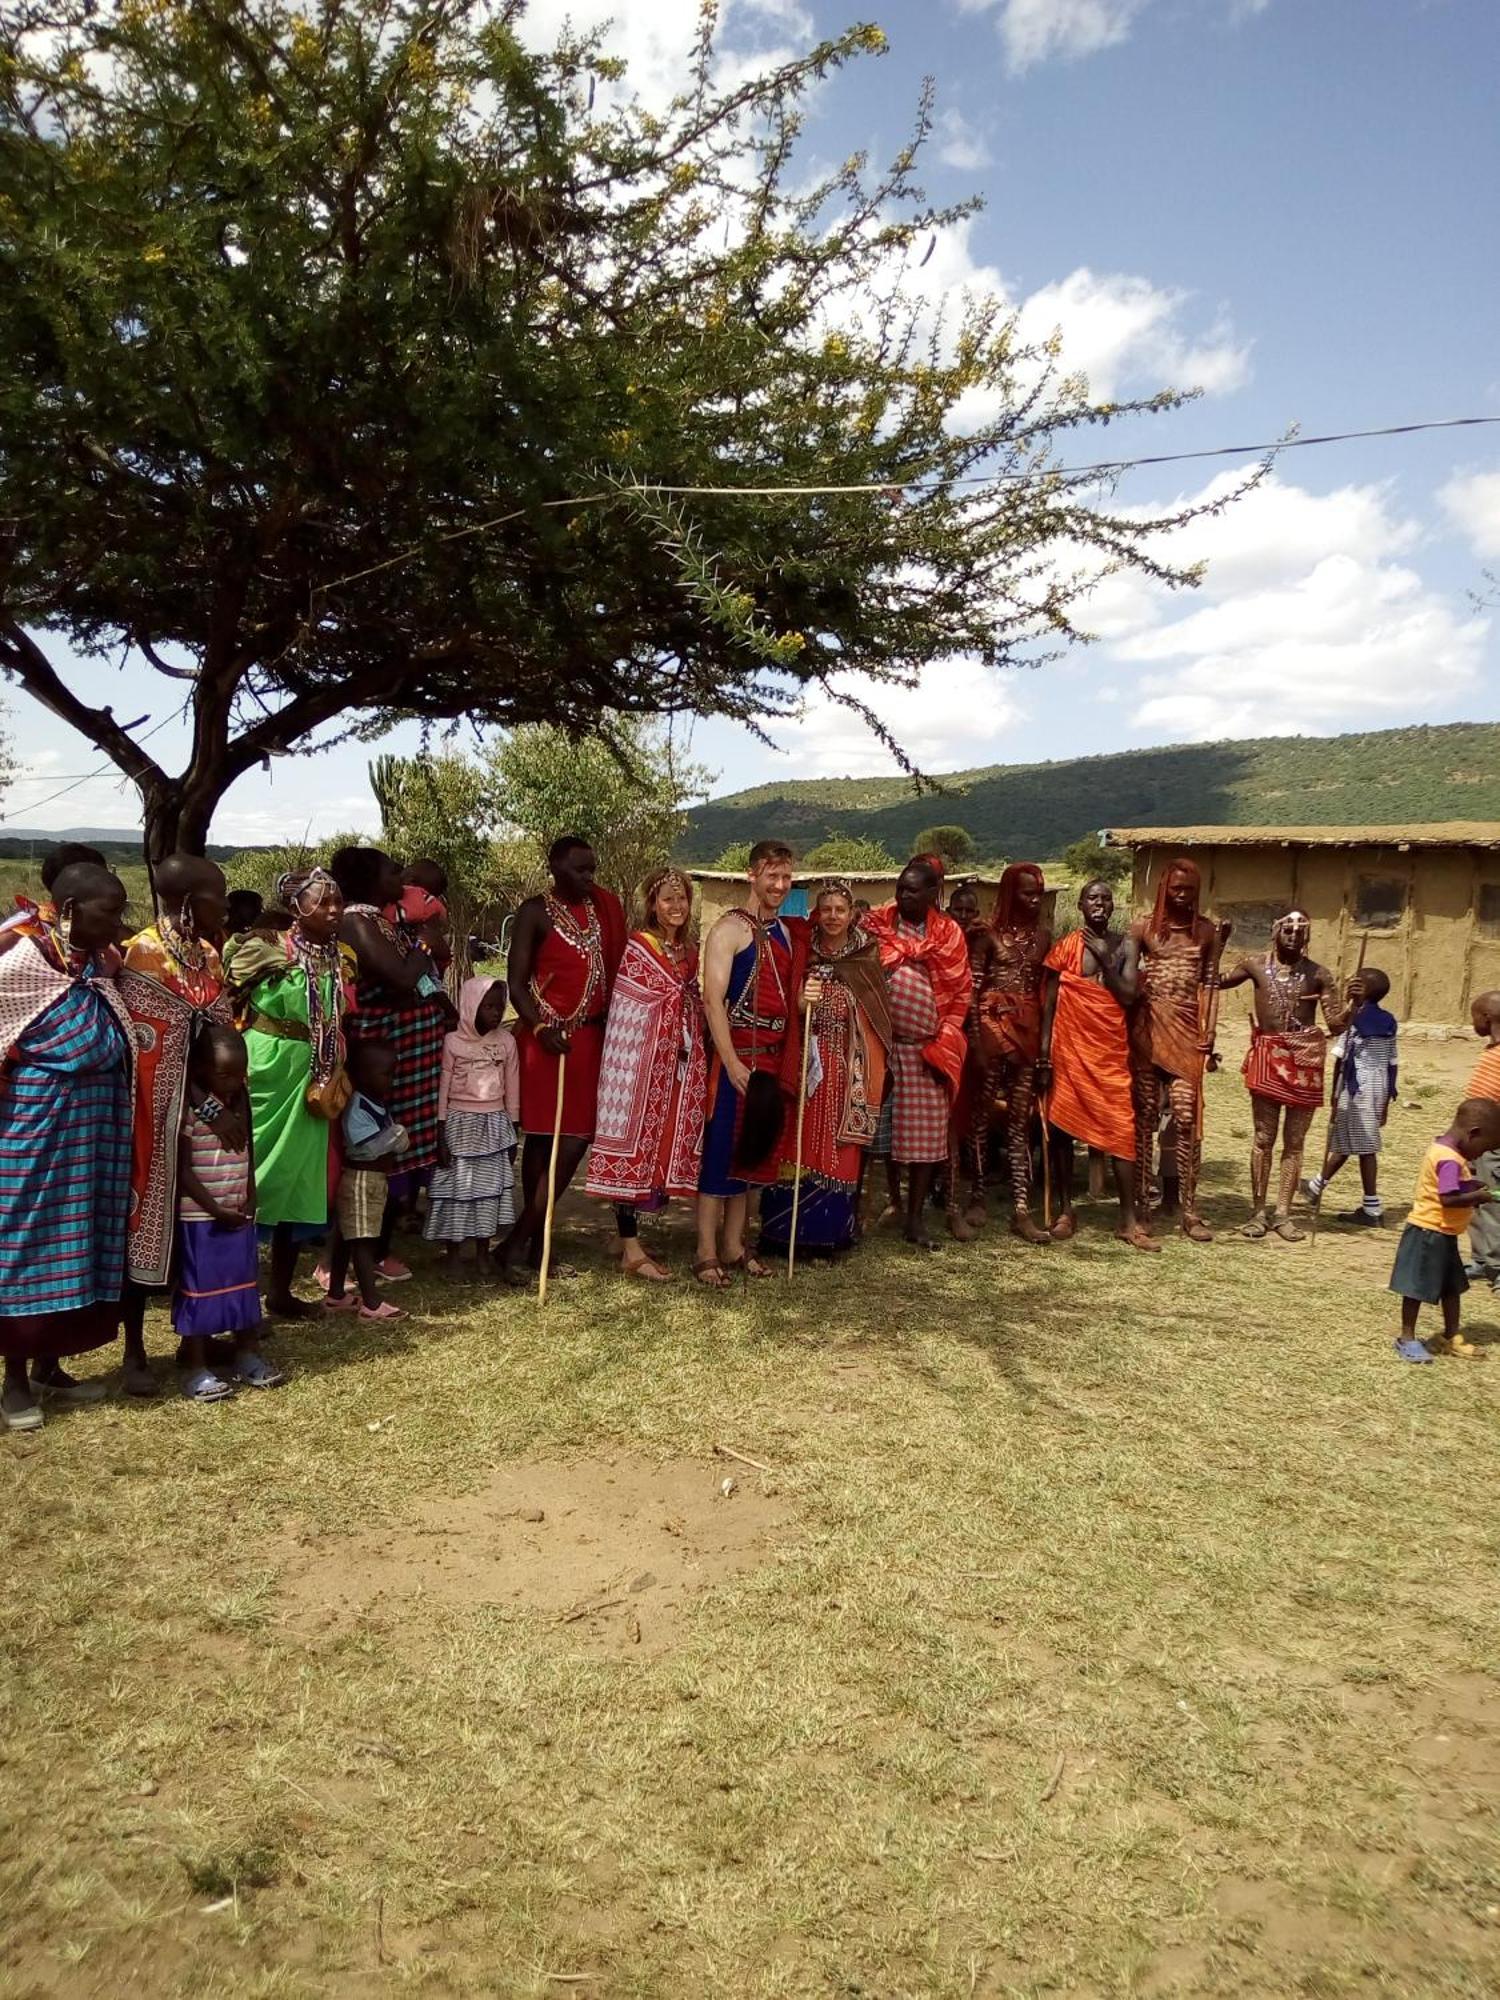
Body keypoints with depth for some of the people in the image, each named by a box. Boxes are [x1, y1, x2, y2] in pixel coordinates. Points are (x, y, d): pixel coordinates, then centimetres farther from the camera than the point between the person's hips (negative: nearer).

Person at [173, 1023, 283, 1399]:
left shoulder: (240, 1100, 7)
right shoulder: (188, 1108, -15)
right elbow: (183, 1170, -17)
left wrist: (250, 1197, 2)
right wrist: (215, 1209, -17)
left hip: (240, 1214, 7)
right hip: (199, 1217, -7)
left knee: (245, 1282, 14)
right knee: (198, 1287, 2)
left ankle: (248, 1354, 25)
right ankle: (195, 1367, 10)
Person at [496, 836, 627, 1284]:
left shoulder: (603, 907, 11)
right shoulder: (536, 912, -4)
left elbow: (613, 968, 14)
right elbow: (517, 983, -7)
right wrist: (540, 1028, -21)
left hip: (591, 1037, 5)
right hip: (549, 1038, -5)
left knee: (575, 1140, 3)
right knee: (544, 1141, -4)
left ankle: (526, 1242, 11)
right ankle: (522, 1244, 4)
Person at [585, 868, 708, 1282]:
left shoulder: (690, 951, 14)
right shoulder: (637, 946, -6)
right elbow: (626, 1009, -8)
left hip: (678, 1062, 7)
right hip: (640, 1059, -7)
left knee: (664, 1143, 9)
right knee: (634, 1141, -4)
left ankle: (629, 1234, 21)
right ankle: (631, 1250, 0)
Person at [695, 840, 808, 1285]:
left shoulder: (788, 931, 14)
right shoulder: (730, 929, -9)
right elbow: (713, 999, -16)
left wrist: (803, 1000, 0)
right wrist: (732, 1062, -21)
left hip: (774, 1058, 7)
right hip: (735, 1055, -7)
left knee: (754, 1149, 12)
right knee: (721, 1148, -3)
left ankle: (733, 1245, 22)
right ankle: (707, 1253, 4)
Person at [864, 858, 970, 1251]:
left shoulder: (949, 934, 4)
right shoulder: (876, 925, 2)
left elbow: (961, 992, 4)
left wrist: (942, 1043, -5)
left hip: (929, 1050, 1)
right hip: (883, 1044, -1)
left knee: (926, 1133, 3)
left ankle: (915, 1219, 11)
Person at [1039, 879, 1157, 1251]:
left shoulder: (1125, 946, 5)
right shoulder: (1064, 947, 1)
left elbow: (1128, 996, -5)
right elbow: (1048, 1005, 0)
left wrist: (1104, 957, -9)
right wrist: (1044, 1056, -5)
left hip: (1111, 1050, 1)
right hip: (1069, 1048, 0)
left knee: (1120, 1129, -4)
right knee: (1062, 1127, 4)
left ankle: (1129, 1220, 0)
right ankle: (1065, 1211, 15)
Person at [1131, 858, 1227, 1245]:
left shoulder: (1206, 931, 10)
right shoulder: (1143, 928, 7)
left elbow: (1210, 982, 7)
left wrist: (1209, 1029, -3)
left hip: (1187, 1028, 0)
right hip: (1148, 1025, 0)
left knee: (1186, 1116, -7)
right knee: (1144, 1115, 3)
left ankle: (1189, 1210, -2)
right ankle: (1141, 1202, 10)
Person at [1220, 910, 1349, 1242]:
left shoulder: (1318, 974, 1)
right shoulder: (1256, 966, 4)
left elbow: (1336, 1023, 0)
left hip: (1304, 1057, 0)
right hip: (1267, 1054, 0)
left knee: (1294, 1141, 5)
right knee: (1264, 1138, 3)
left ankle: (1283, 1214, 12)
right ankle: (1258, 1212, 10)